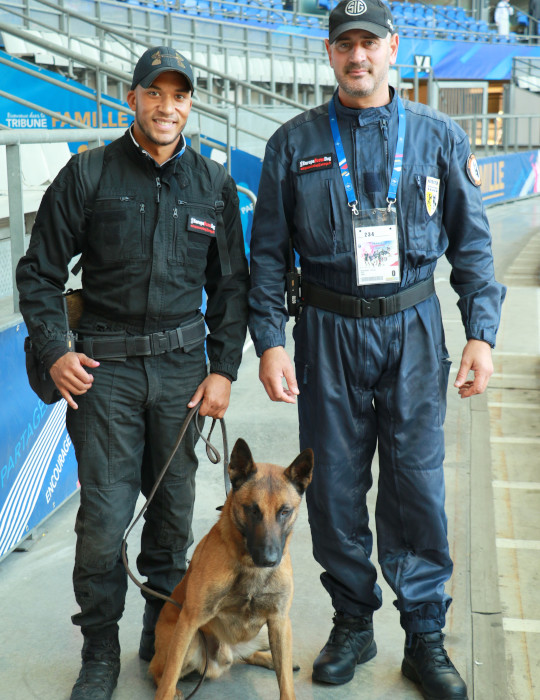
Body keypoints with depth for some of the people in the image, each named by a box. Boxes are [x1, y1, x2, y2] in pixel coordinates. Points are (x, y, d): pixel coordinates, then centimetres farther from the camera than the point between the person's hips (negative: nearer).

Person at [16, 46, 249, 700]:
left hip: (182, 363, 3)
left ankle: (163, 633, 30)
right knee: (103, 516, -2)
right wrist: (53, 351, -7)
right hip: (104, 367, -2)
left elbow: (230, 285, 11)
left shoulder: (214, 184, 6)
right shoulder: (88, 175, -1)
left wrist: (223, 368, 4)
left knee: (174, 508, 11)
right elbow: (39, 271, 4)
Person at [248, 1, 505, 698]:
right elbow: (268, 252, 5)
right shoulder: (294, 143, 4)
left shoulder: (438, 137, 4)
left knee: (417, 488, 2)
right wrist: (269, 340, -3)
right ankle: (353, 623, 27)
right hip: (327, 333, 1)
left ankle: (426, 639, 19)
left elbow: (472, 244, 6)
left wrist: (481, 333, -2)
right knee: (334, 487, 8)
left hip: (413, 331, 0)